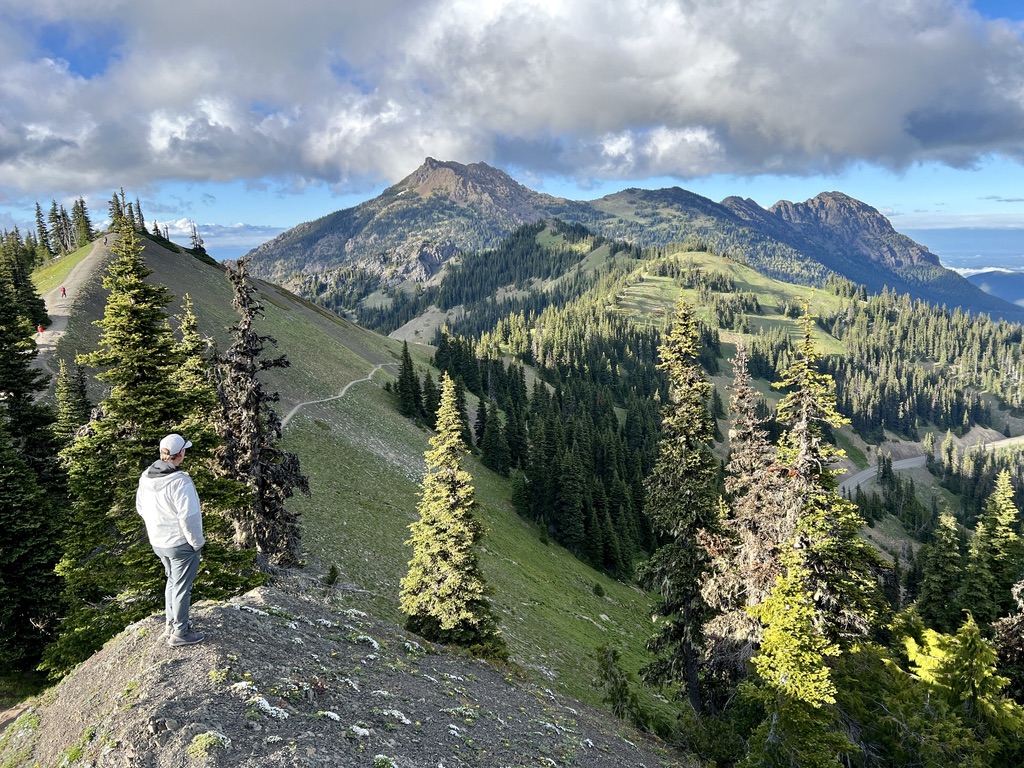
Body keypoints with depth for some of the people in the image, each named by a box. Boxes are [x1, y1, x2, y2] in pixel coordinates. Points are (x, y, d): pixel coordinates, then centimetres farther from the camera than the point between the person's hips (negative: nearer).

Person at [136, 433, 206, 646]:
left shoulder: (146, 476, -4)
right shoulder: (180, 481, -29)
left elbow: (141, 507, 9)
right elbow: (188, 517, -26)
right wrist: (197, 542, -12)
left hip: (158, 541, 8)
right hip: (181, 543, -8)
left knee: (172, 581, 25)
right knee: (182, 587, 8)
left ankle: (171, 624, 38)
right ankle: (179, 632, 20)